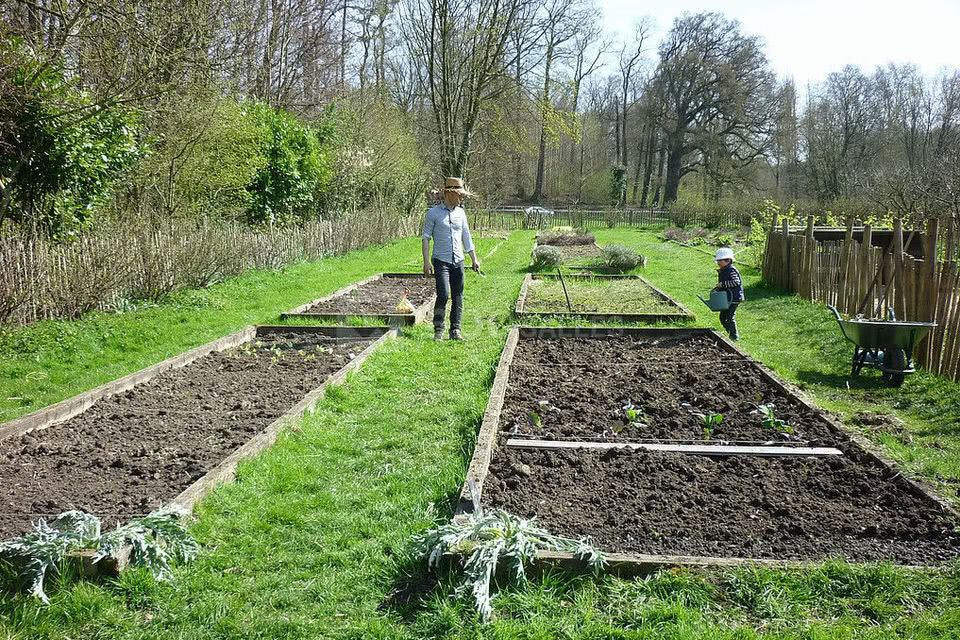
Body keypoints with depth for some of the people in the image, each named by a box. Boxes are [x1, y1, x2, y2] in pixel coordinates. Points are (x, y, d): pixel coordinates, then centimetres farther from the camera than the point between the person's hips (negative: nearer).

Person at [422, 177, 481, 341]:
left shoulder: (460, 212, 12)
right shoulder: (434, 213, -2)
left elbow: (466, 237, 18)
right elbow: (426, 237, -2)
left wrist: (474, 259, 13)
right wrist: (426, 261, -9)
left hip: (458, 261, 5)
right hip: (441, 261, -5)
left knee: (458, 297, 4)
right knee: (443, 295, -15)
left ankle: (455, 330, 13)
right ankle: (438, 330, -2)